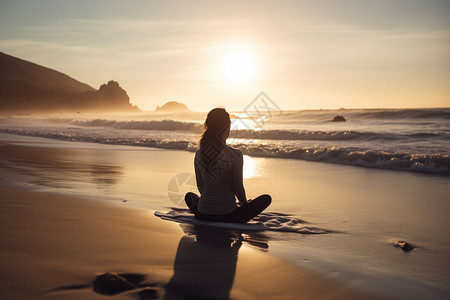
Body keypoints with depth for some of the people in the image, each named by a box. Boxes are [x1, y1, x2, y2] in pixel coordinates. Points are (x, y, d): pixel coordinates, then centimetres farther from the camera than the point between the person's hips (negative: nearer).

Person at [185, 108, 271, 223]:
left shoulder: (198, 154, -4)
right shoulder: (235, 155, -17)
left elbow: (200, 186, 7)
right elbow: (238, 188, -9)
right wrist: (245, 203, 14)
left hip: (203, 215, 4)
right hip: (228, 216, -4)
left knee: (189, 196, 38)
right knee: (266, 199, 13)